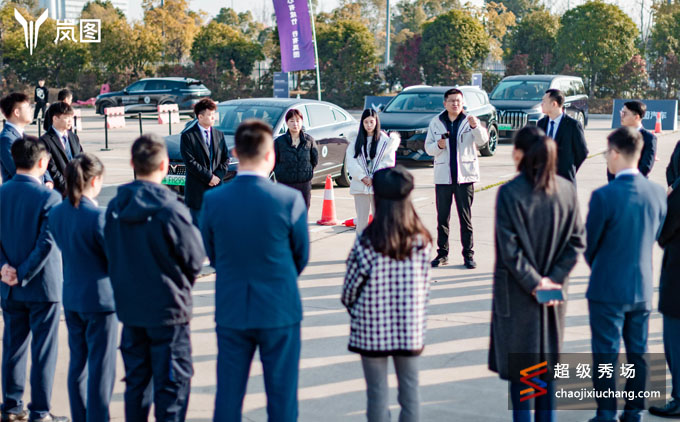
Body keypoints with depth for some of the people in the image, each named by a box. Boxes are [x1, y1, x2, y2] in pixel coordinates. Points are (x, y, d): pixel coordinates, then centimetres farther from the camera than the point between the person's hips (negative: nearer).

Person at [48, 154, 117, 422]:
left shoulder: (56, 214, 1)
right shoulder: (97, 216, -20)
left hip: (71, 296, 7)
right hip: (100, 298, -7)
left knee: (78, 362, 16)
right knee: (101, 366, 1)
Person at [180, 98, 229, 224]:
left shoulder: (218, 135, 11)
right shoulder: (187, 135, -6)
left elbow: (225, 158, 11)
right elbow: (190, 162, -12)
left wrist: (218, 176, -6)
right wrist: (209, 177, -14)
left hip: (216, 186, 4)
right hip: (197, 190, -4)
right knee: (198, 225, 1)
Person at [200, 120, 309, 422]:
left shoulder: (213, 200, -7)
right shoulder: (290, 200, -13)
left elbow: (212, 255, 5)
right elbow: (302, 256, 0)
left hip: (230, 310, 2)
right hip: (279, 311, -2)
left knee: (228, 397, 11)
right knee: (282, 396, 8)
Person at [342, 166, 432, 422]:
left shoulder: (367, 242, -15)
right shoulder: (422, 241, -6)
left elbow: (351, 287, -6)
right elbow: (425, 285, 2)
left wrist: (353, 310, 14)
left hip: (371, 328, -2)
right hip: (410, 327, 3)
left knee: (377, 391, 7)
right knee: (410, 389, 12)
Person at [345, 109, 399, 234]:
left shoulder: (385, 140, 1)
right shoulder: (355, 140, 9)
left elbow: (389, 162, -4)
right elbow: (350, 160, 1)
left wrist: (374, 178, -11)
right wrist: (362, 177, -11)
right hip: (360, 185, 2)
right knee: (361, 220, 5)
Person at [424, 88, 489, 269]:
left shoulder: (469, 121, 0)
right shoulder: (436, 123, 6)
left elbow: (482, 140, -15)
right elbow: (428, 148, 8)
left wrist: (475, 126, -35)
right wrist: (438, 145, -14)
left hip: (465, 176, -2)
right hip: (442, 177, 2)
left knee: (466, 218, 1)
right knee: (442, 218, 6)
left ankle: (468, 254, 7)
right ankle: (442, 253, 14)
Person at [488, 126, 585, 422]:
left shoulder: (510, 192, -16)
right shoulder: (566, 190, -2)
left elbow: (508, 248, -18)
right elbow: (577, 241, -3)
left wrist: (533, 283, -12)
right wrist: (553, 279, -4)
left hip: (516, 291, -4)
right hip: (554, 291, 4)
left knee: (518, 365, 6)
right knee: (547, 356, 17)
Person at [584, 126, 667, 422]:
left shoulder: (604, 196, -20)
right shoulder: (657, 193, -4)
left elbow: (588, 243, -9)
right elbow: (655, 237, 8)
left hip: (608, 289, -5)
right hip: (642, 287, 5)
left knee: (605, 354, 5)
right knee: (638, 353, 14)